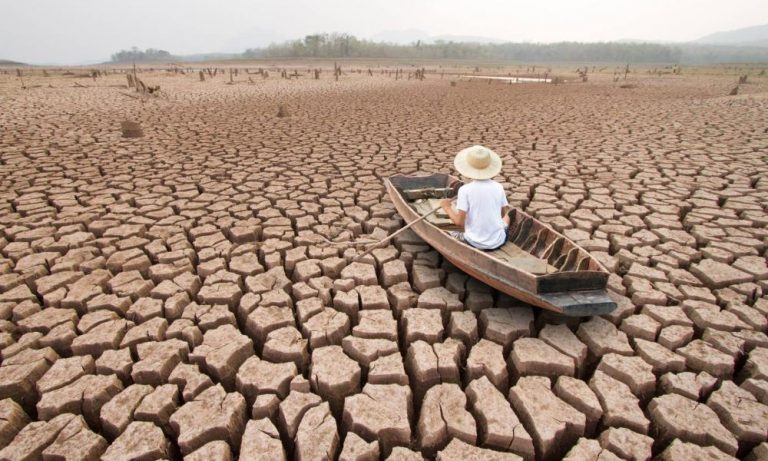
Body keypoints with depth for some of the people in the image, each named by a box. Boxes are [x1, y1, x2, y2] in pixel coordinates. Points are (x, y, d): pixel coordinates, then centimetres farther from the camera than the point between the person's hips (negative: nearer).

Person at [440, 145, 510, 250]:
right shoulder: (498, 187, -5)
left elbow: (459, 222, -16)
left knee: (452, 234, 26)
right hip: (498, 242, 3)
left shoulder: (465, 190, -15)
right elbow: (503, 214, 7)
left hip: (475, 243, -3)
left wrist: (447, 207, 0)